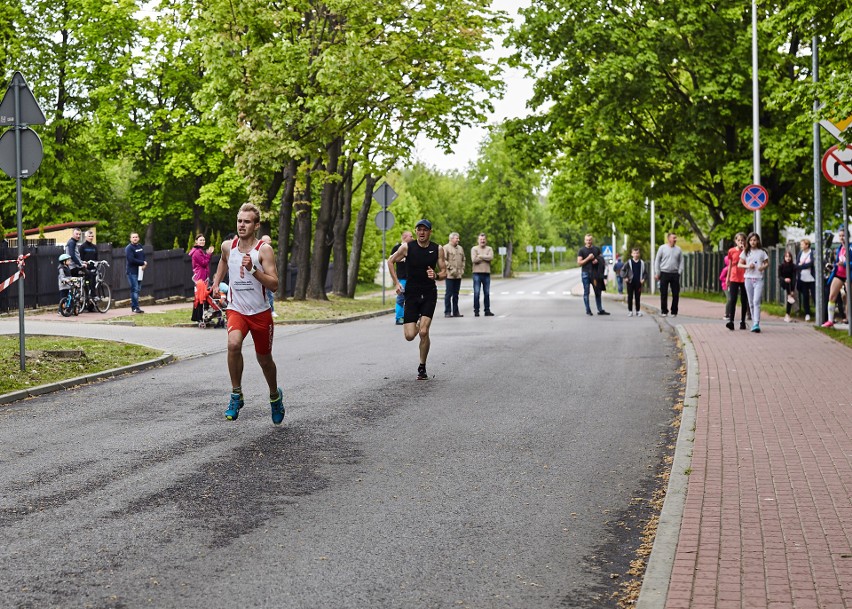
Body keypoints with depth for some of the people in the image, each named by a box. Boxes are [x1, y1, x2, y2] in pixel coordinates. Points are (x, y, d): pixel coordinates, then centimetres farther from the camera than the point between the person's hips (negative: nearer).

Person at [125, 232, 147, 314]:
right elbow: (131, 260, -20)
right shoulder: (129, 248, -10)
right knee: (134, 289, -10)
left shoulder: (140, 246, 15)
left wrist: (144, 265, -3)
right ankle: (135, 307, -10)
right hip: (132, 271, -8)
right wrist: (143, 263, -13)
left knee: (138, 289, 9)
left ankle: (133, 306, 16)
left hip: (139, 270, 8)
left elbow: (143, 257, 18)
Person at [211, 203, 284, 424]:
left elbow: (274, 285, -19)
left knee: (264, 359, 13)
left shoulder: (264, 250, -12)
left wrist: (253, 270, -30)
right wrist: (216, 283, 18)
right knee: (233, 344, -29)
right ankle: (236, 395, -14)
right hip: (236, 310, 1)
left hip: (261, 312, -1)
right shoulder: (228, 246, -1)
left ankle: (275, 396, 42)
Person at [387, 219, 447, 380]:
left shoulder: (438, 249, -1)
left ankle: (422, 367, 3)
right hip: (411, 293, 1)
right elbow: (390, 261, 10)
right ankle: (417, 324, 34)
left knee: (424, 332, -16)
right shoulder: (407, 247, -4)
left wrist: (436, 276, -18)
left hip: (429, 294, 0)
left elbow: (444, 272, 5)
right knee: (409, 336, -5)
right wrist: (396, 283, 1)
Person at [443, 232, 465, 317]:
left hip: (458, 275, 6)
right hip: (450, 275, -6)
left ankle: (455, 312, 14)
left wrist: (462, 269, 10)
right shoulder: (446, 248, -5)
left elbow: (463, 260, 22)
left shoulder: (460, 248, 15)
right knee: (449, 294, -4)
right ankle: (447, 312, -2)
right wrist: (450, 268, -14)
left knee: (456, 294, 10)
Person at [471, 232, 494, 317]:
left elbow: (491, 257, -10)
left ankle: (487, 310, 13)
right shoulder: (474, 249, 3)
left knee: (487, 293, 7)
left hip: (487, 273, 2)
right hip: (477, 273, -2)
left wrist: (480, 256, -10)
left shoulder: (489, 249, 9)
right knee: (476, 293, -4)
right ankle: (476, 311, 1)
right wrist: (485, 258, -6)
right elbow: (474, 260, -12)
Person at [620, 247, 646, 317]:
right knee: (630, 297, 3)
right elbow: (623, 270, 2)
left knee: (637, 297, 6)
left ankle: (638, 311, 12)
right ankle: (630, 311, 9)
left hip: (638, 283, 1)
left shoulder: (642, 263, 4)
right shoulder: (629, 262, -1)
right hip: (630, 282, -1)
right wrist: (624, 277, -7)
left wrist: (643, 279, -1)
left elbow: (644, 272, 11)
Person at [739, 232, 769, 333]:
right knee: (751, 303, 8)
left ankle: (756, 324, -22)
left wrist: (764, 267, -12)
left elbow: (767, 263, 10)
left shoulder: (762, 252, 4)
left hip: (758, 279, -3)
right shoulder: (746, 252, 8)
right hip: (748, 278, 3)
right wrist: (747, 266, -10)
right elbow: (739, 264, 9)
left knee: (756, 302, -15)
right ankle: (754, 323, 17)